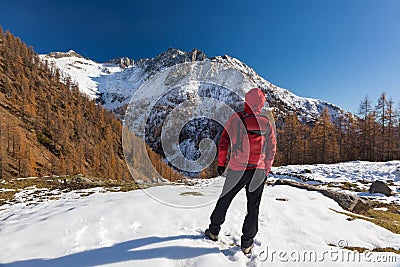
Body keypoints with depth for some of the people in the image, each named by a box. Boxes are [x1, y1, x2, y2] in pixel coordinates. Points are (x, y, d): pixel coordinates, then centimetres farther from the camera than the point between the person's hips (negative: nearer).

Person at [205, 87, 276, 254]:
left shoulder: (235, 118, -6)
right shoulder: (266, 123, -1)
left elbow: (224, 142, -4)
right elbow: (271, 149, 4)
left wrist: (221, 163, 6)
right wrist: (266, 169, 15)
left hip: (237, 170, -1)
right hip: (258, 172, 1)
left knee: (225, 199, 17)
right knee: (253, 206, 14)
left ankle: (214, 230, 31)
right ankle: (247, 243, 22)